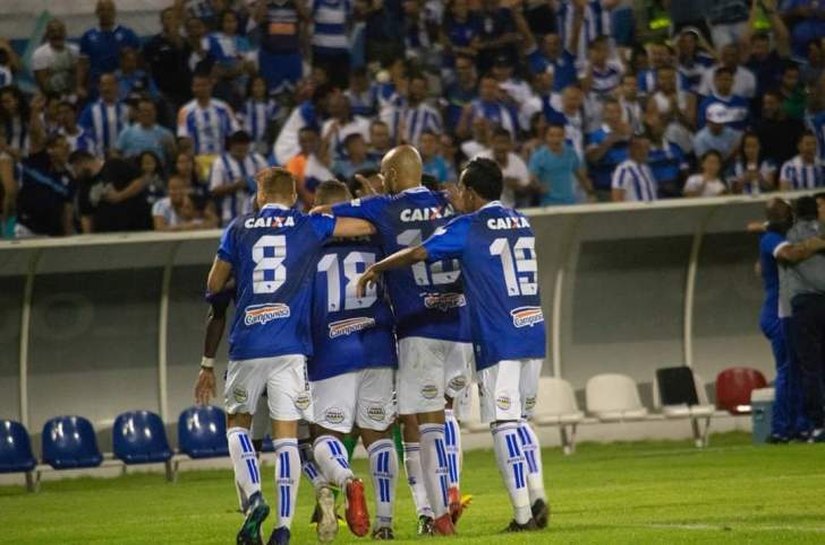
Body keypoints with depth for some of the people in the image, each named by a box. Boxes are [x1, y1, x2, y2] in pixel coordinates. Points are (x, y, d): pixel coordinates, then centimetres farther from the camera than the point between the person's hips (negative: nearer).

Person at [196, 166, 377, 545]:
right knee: (286, 436, 3)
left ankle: (253, 496, -7)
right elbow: (369, 226, 10)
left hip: (246, 346, 0)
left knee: (237, 423, 17)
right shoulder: (309, 226, 7)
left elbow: (214, 286, 15)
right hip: (290, 348, 0)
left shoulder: (239, 229, 10)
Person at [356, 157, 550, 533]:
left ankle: (523, 513, -7)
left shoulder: (468, 227, -6)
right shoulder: (521, 223, 14)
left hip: (498, 342, -6)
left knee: (504, 424, -4)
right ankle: (537, 496, 1)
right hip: (533, 334, 7)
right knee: (520, 420, 15)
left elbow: (419, 253, -9)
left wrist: (375, 269, 4)